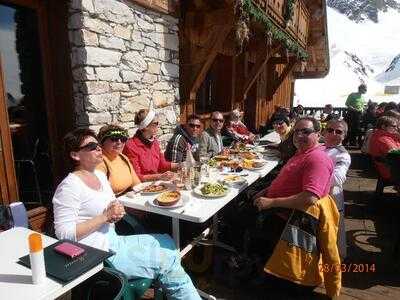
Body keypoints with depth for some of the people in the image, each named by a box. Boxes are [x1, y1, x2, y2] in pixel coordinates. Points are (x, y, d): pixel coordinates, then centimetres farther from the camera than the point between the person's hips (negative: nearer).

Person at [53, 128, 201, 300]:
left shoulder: (100, 175, 9)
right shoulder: (69, 186, -16)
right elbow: (64, 234, -20)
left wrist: (117, 212, -3)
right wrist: (105, 216, -20)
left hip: (112, 240, 8)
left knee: (166, 242, 1)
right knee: (166, 260, -9)